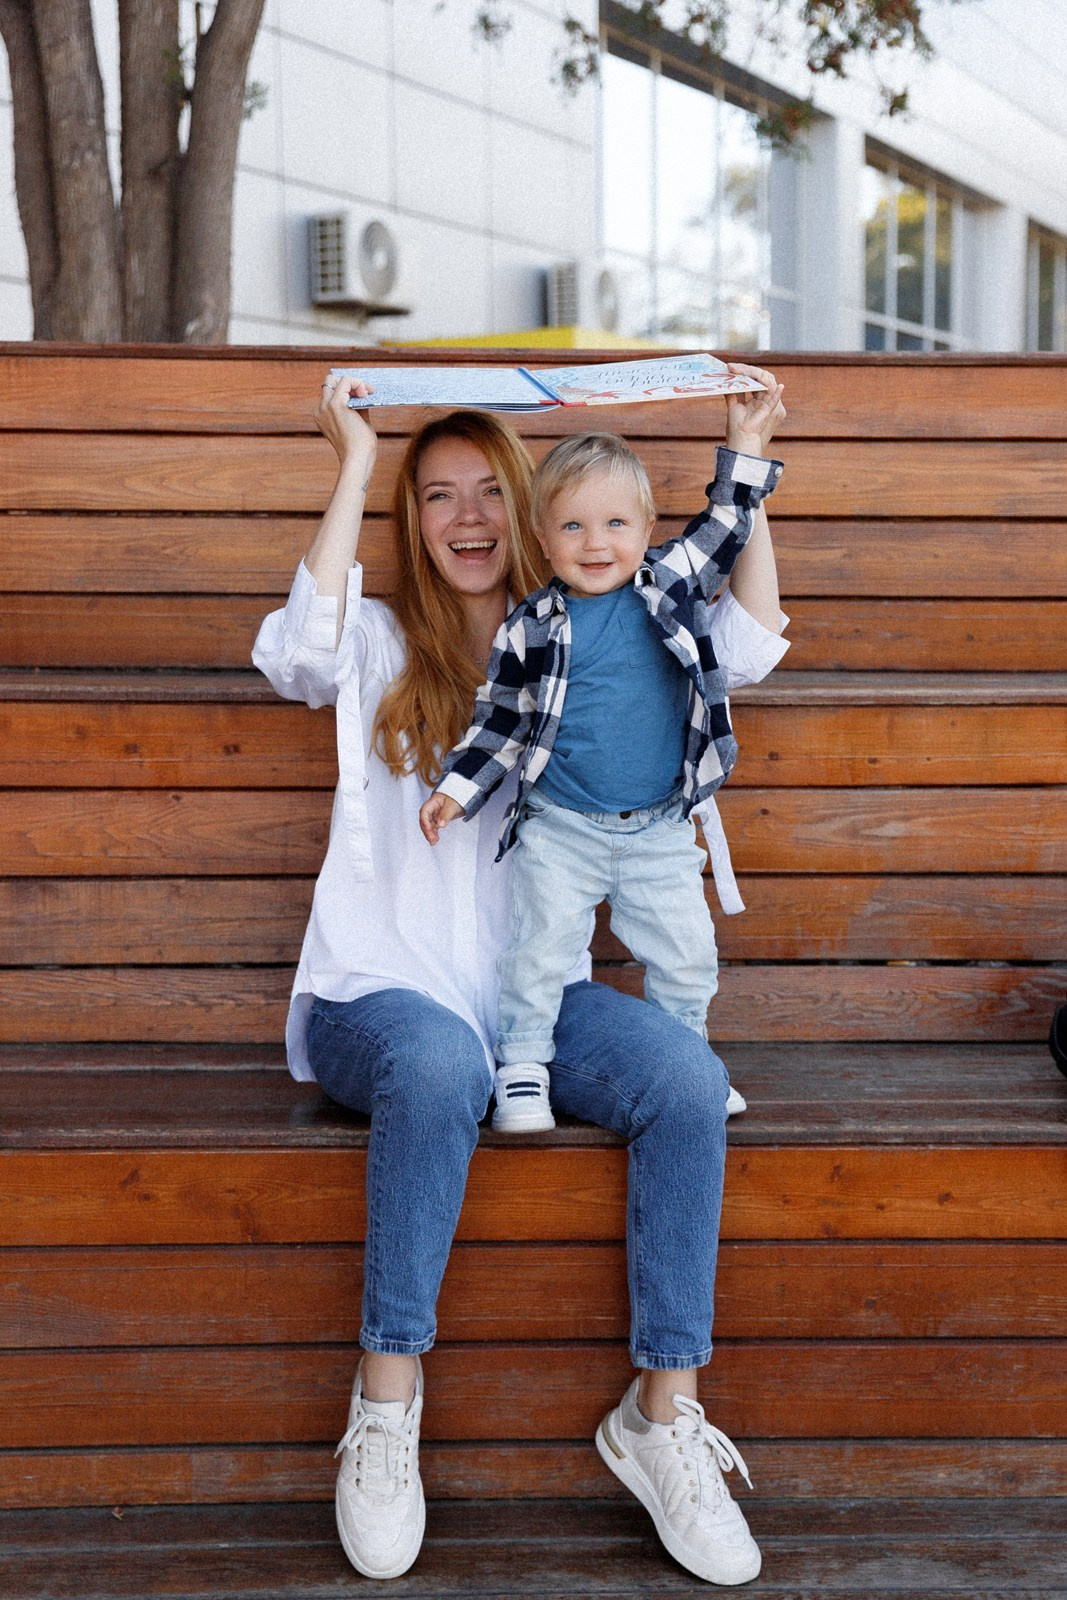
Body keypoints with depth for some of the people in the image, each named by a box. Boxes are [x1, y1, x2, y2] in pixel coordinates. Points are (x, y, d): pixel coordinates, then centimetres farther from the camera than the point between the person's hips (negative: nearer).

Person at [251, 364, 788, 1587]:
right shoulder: (379, 644, 9)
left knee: (687, 1076, -27)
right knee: (439, 1063, -38)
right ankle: (386, 1401, -22)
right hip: (382, 989, -2)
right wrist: (353, 466, -14)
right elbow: (300, 654, -16)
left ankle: (663, 1409, -16)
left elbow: (745, 646, 9)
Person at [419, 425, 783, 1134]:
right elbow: (502, 722, 3)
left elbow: (725, 524, 11)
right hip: (562, 830, -2)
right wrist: (457, 789, -3)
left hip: (660, 832, 2)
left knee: (686, 951, 6)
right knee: (543, 947, -2)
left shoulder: (672, 584, 0)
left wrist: (746, 438, 7)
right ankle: (524, 1064, 15)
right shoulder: (532, 627, -4)